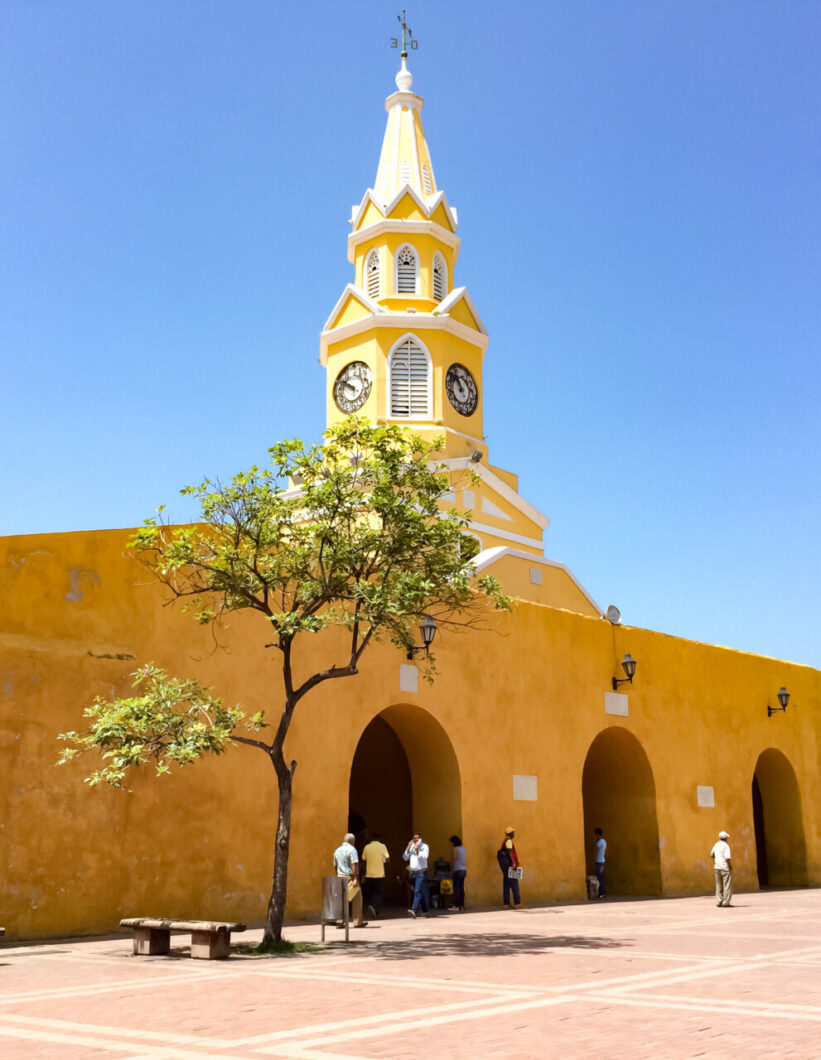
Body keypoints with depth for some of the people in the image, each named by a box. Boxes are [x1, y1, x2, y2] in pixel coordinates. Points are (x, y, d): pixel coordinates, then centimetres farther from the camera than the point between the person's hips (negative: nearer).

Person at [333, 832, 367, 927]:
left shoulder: (337, 850, 12)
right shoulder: (352, 849, -10)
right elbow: (354, 865, -19)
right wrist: (356, 878, -22)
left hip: (340, 877, 6)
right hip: (350, 877, -6)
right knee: (356, 900, 5)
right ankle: (358, 922, 9)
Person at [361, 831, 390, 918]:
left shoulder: (367, 847, 4)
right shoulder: (382, 846, -4)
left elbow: (364, 860, 6)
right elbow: (386, 859, -8)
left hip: (369, 875, 3)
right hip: (379, 874, -3)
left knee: (369, 894, 12)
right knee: (379, 893, 3)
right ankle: (374, 907, -19)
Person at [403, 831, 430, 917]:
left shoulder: (424, 847, -1)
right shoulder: (410, 847, 11)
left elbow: (424, 857, -13)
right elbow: (405, 858, 4)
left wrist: (417, 851, -24)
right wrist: (408, 848, -6)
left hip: (421, 872, -5)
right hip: (412, 872, 5)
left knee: (418, 891, -15)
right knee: (421, 891, 13)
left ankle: (414, 910, -23)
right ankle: (425, 909, 24)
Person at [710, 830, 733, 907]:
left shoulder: (716, 845, 9)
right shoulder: (726, 846, -13)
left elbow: (711, 855, 24)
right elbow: (727, 858, -22)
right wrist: (730, 867, -10)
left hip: (717, 867, 7)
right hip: (725, 868, -7)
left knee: (719, 886, 12)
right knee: (727, 886, -1)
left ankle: (718, 902, 11)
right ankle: (726, 902, -3)